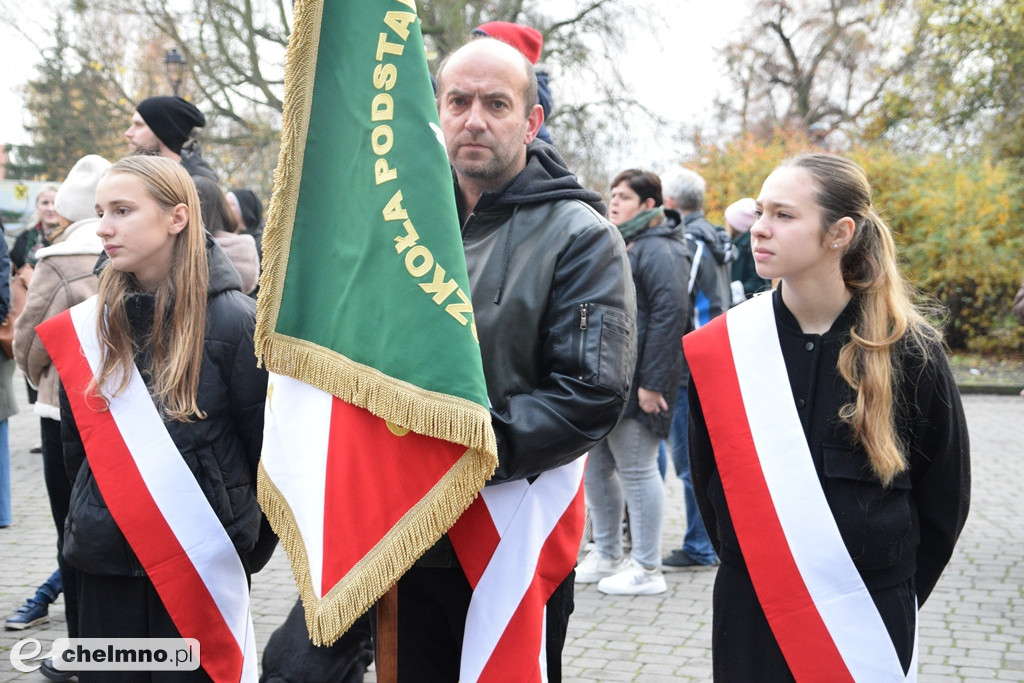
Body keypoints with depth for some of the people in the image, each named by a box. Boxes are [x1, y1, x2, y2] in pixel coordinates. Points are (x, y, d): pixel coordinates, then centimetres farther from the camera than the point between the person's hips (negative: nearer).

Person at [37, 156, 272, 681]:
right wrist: (94, 520, 13)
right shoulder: (88, 325, 3)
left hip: (203, 564, -4)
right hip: (104, 564, 4)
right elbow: (76, 443, 14)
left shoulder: (232, 320, -11)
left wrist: (250, 545, 1)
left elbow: (268, 445, -5)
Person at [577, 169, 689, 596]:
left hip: (634, 384, -9)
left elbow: (670, 314, -20)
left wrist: (652, 382, -22)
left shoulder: (658, 249, -12)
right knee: (596, 468, 14)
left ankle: (647, 569, 8)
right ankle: (606, 556, 29)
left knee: (637, 471, -2)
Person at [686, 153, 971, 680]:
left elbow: (944, 497, 4)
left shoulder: (910, 352, -7)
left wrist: (896, 592, 7)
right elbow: (708, 482, 6)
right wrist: (746, 562, 6)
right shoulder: (720, 349, -4)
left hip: (870, 617, -1)